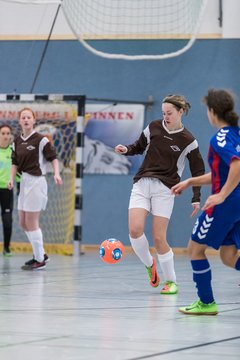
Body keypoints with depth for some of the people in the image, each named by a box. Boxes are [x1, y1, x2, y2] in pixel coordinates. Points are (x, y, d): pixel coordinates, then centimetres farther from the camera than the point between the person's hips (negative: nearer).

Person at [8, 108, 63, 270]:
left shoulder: (41, 139, -10)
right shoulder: (17, 142, 9)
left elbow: (53, 158, -8)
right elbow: (15, 163, 12)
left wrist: (56, 174, -22)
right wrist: (12, 179, -3)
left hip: (36, 182, -7)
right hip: (24, 182, 7)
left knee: (31, 223, -4)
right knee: (23, 223, 12)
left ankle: (39, 260, 7)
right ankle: (41, 253, 27)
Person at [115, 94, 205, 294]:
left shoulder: (188, 141, -2)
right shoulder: (154, 127, 6)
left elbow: (198, 171, 5)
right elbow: (139, 147, 20)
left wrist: (196, 199, -1)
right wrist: (126, 149, -2)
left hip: (165, 188, -3)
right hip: (142, 183, 3)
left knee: (159, 238, -7)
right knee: (135, 230, -16)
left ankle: (171, 281, 11)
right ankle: (149, 264, 13)